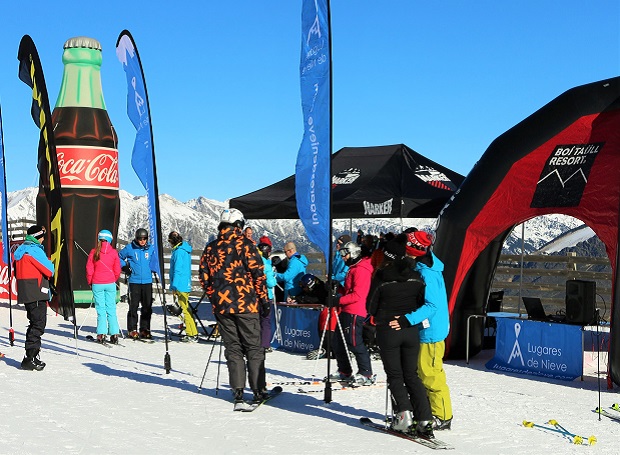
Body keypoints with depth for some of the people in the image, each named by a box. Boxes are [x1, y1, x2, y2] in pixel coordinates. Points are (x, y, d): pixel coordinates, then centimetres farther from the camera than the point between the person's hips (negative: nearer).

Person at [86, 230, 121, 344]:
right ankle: (114, 334, 3)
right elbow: (117, 271, 2)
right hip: (110, 284, 1)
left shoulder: (94, 251, -4)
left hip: (97, 284, -1)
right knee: (111, 309, 6)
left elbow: (89, 269, -1)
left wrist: (90, 282, 13)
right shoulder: (113, 252, -2)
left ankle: (101, 334, 0)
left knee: (101, 309, 4)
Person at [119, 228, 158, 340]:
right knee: (133, 306, -2)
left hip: (147, 281, 3)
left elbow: (154, 262, 20)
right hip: (134, 281, -3)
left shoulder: (151, 248, 6)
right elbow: (119, 257, 12)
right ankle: (132, 329, 5)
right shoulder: (129, 248, -2)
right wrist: (125, 266, 1)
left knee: (147, 307, 5)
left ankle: (145, 329, 14)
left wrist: (153, 270, 5)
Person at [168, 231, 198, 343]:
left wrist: (174, 286, -17)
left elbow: (177, 270, -19)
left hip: (181, 286, -10)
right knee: (185, 309, 14)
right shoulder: (185, 250, 16)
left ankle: (193, 335, -8)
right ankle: (190, 333, 17)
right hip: (186, 285, 10)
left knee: (185, 309, -8)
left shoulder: (178, 252, -14)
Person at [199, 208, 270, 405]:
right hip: (246, 305, -3)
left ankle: (238, 390, 4)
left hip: (222, 306, 4)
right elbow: (258, 274, -9)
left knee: (232, 348, 10)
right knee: (253, 347, 4)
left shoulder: (210, 248, 7)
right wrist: (264, 300, -1)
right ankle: (258, 390, 5)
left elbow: (204, 278, 11)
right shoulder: (245, 244, -6)